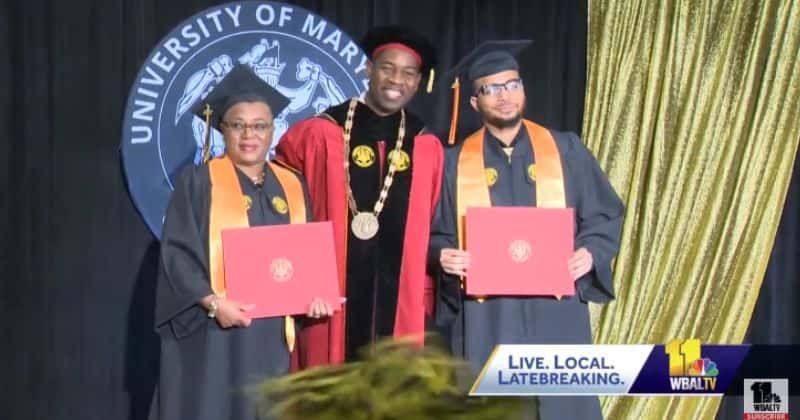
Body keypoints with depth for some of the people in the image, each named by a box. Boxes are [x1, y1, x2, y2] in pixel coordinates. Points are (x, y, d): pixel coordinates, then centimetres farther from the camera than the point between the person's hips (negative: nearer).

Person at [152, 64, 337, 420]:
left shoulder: (291, 187, 13)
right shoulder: (198, 181, -1)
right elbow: (177, 254, -7)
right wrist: (212, 301, -20)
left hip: (271, 336, 4)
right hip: (211, 335, -4)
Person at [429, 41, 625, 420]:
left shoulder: (567, 151, 8)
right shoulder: (455, 163, 8)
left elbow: (606, 215, 8)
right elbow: (433, 233, 9)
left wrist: (591, 252, -11)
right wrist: (442, 254, -13)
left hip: (555, 312, 0)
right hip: (486, 319, 0)